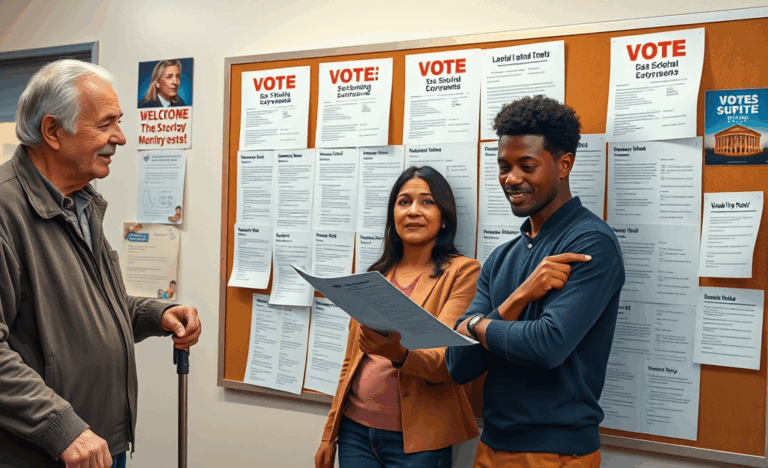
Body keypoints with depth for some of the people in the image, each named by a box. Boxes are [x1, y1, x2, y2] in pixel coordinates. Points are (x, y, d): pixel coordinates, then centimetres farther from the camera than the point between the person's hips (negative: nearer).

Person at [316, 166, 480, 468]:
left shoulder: (462, 271, -7)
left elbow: (445, 360, -17)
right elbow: (351, 361, 12)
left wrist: (398, 353, -37)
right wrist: (329, 434, 12)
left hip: (415, 439, -4)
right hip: (355, 428, 5)